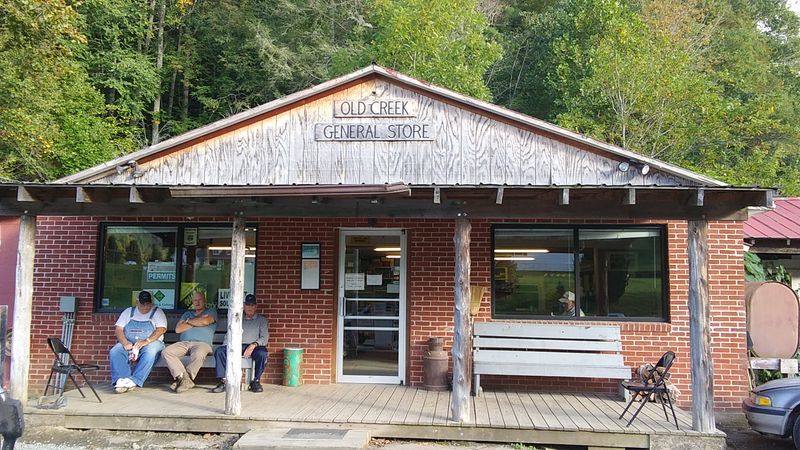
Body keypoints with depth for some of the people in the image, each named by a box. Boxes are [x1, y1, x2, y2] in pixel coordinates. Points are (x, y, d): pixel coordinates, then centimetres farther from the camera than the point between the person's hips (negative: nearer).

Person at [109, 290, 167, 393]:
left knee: (150, 352, -37)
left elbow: (161, 329, -9)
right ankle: (121, 380, -41)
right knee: (114, 352, -27)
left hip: (151, 343, -3)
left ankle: (134, 381, -44)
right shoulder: (128, 312, 16)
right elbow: (118, 330, 6)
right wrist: (125, 342, -15)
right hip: (128, 344, 3)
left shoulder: (157, 312, 6)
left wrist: (146, 341, -24)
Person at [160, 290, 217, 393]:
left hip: (202, 343, -4)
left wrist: (189, 322, 8)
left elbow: (205, 321, -7)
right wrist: (197, 322, 7)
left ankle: (184, 379, -24)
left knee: (198, 355, -39)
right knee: (166, 352, -24)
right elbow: (178, 329, 13)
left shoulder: (211, 312, 17)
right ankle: (184, 378, -29)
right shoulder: (187, 314, 29)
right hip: (183, 343, 5)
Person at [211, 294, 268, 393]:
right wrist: (228, 346, -5)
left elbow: (264, 338, 4)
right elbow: (228, 336, 18)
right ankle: (223, 381, -27)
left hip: (253, 347, -3)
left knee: (262, 353, -37)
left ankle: (255, 381, -21)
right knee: (219, 351, -25)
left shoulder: (261, 320, 16)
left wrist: (254, 345, -17)